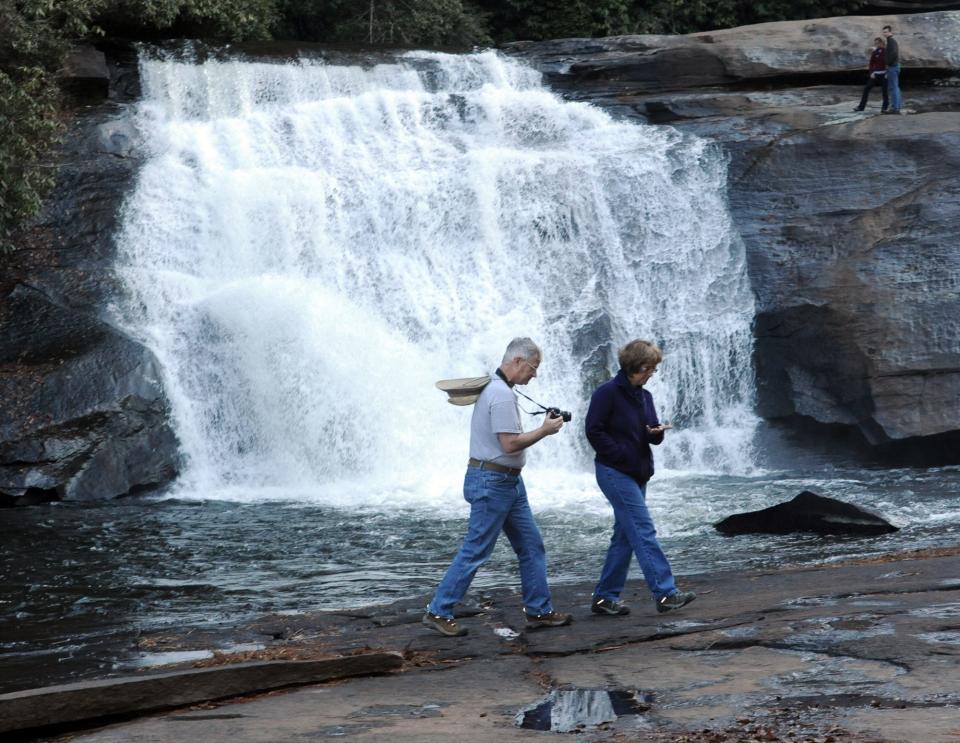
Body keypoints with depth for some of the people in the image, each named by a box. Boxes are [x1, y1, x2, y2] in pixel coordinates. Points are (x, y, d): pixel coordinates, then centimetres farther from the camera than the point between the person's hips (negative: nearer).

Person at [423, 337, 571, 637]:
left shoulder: (494, 388, 13)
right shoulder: (502, 394, -20)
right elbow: (510, 443, -23)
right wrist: (545, 430, -13)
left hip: (508, 482, 11)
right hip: (493, 482, -11)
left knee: (531, 546, 12)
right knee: (475, 552, -5)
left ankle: (538, 611, 17)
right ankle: (438, 612, 1)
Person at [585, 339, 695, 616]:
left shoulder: (644, 396, 12)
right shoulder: (607, 393, -12)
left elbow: (652, 435, 14)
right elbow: (594, 432, -14)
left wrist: (656, 432, -10)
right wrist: (624, 456, -16)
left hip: (638, 474, 9)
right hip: (615, 472, -9)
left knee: (625, 536, 9)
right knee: (644, 531, -14)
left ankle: (605, 598, 14)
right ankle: (665, 593, -17)